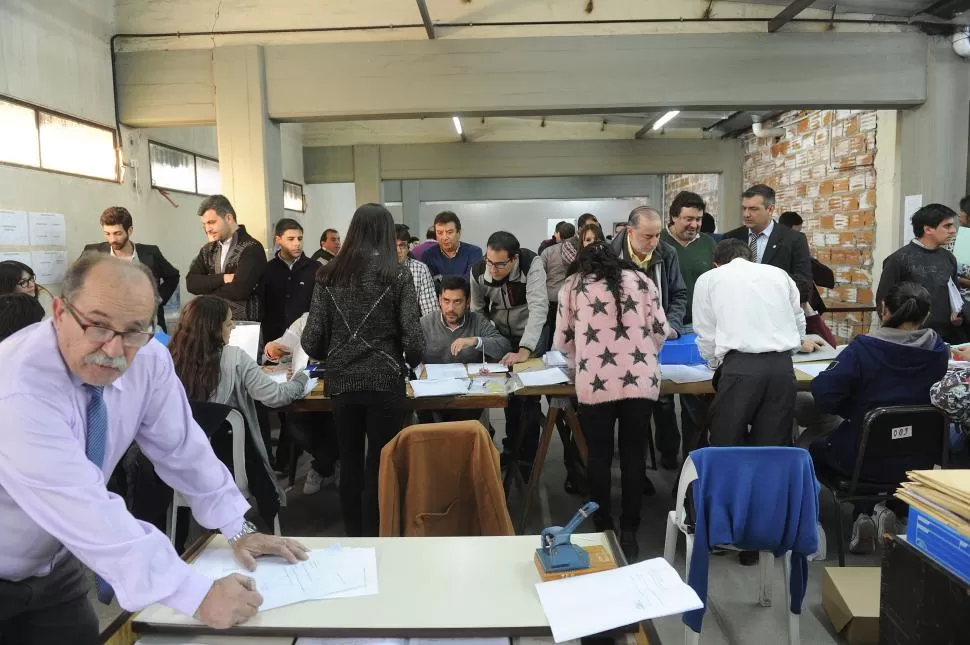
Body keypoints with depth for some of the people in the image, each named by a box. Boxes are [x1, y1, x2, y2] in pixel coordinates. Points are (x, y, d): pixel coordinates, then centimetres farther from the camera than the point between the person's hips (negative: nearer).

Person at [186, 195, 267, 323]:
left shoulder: (251, 248, -9)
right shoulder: (208, 250, 13)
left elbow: (239, 290, -19)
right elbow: (191, 283, 1)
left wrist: (206, 297, -4)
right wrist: (222, 279, -14)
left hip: (244, 323, -6)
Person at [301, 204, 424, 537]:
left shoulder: (328, 275, 3)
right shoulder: (397, 274, -5)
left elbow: (312, 339, -2)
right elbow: (413, 337, -11)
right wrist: (409, 362, 10)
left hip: (341, 381, 3)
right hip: (384, 380, -3)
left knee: (350, 462, 16)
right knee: (380, 463, 7)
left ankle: (353, 537, 31)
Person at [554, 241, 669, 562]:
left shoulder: (572, 285, 12)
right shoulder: (640, 279, 14)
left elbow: (563, 339, 10)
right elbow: (661, 330, 9)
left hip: (595, 382, -1)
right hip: (641, 380, 1)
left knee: (599, 455, 11)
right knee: (633, 453, 10)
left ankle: (603, 529, 19)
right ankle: (629, 533, 16)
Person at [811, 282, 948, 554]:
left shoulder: (864, 347, -21)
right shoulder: (938, 352, -7)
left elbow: (823, 395, -23)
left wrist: (853, 407, -4)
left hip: (866, 459, -4)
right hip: (917, 462, 4)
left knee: (817, 448, 28)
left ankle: (862, 517, 11)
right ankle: (886, 510, 13)